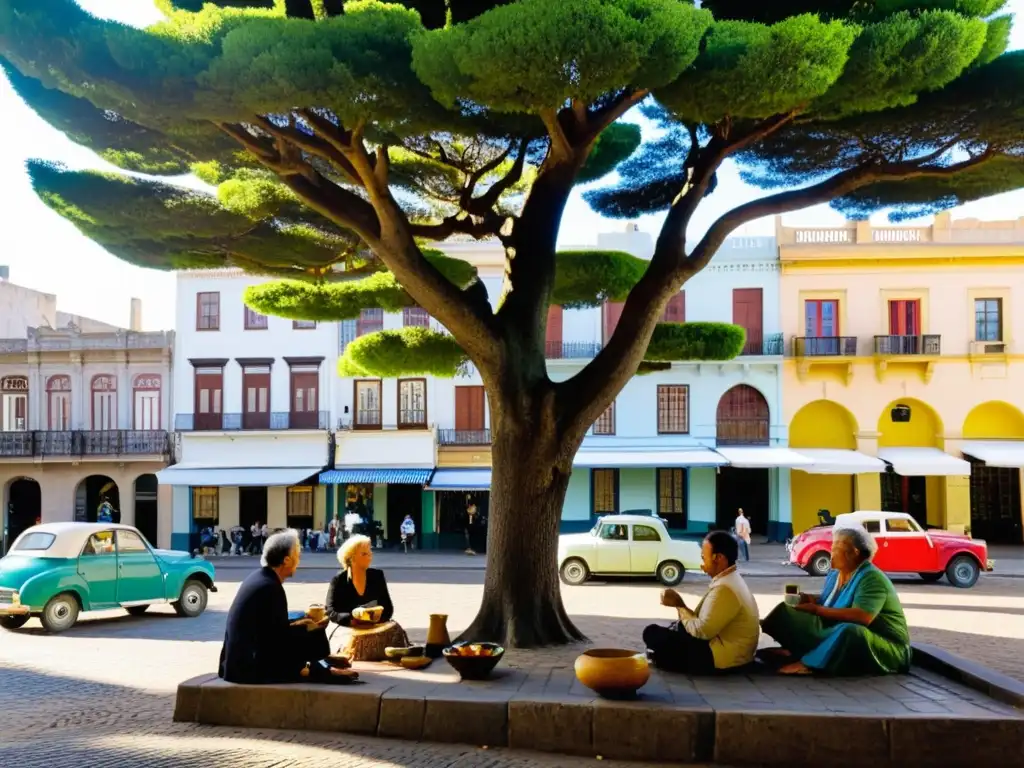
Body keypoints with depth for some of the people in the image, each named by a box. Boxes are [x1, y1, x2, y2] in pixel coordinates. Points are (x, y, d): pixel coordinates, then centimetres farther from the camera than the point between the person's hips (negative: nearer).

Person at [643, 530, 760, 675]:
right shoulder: (730, 579, 8)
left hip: (720, 658, -10)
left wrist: (679, 606, -10)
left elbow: (701, 631, -22)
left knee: (652, 633, -10)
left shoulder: (724, 588, -24)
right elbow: (705, 623, 12)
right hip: (729, 652, 10)